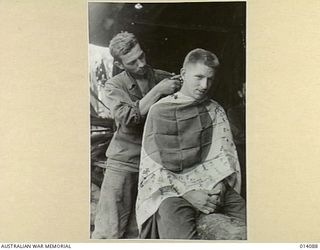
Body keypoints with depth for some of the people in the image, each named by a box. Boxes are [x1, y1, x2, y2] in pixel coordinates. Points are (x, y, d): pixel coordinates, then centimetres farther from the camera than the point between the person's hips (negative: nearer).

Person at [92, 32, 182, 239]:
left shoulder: (164, 78, 6)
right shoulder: (115, 86, 0)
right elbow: (127, 117, -17)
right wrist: (158, 90, -21)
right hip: (124, 162, -2)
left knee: (136, 231, 7)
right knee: (109, 231, -2)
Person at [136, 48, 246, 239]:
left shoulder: (215, 111, 14)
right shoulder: (160, 111, 2)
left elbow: (225, 155, 8)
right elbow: (152, 166, -3)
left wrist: (220, 186, -11)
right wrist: (187, 192, -14)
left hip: (213, 186, 4)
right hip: (171, 188, -3)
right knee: (183, 237, -31)